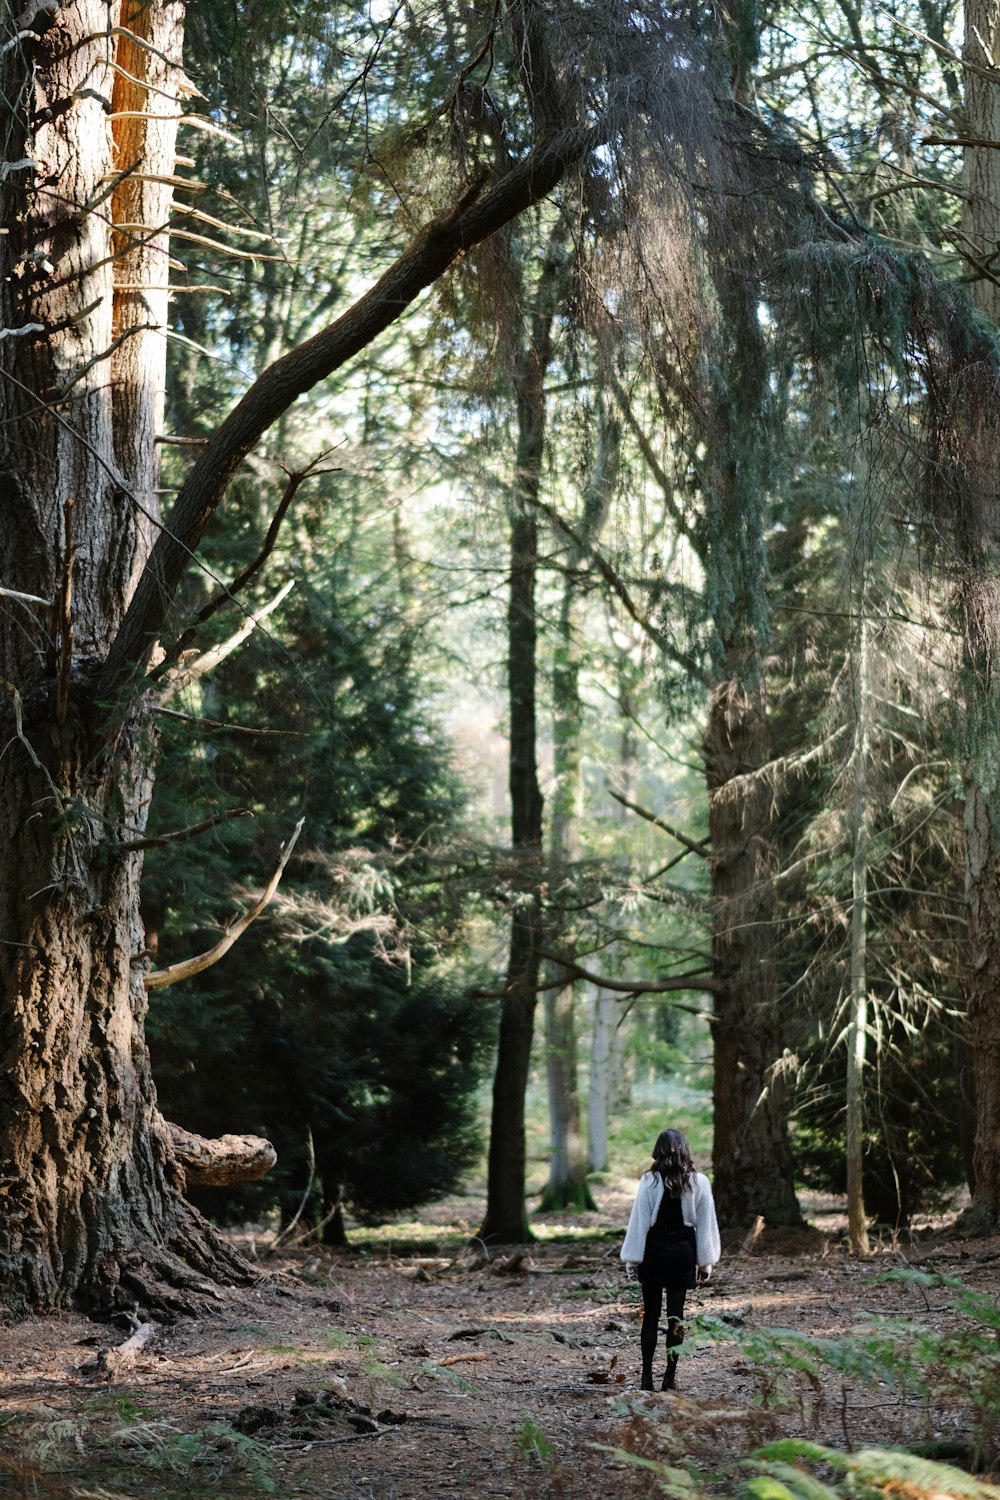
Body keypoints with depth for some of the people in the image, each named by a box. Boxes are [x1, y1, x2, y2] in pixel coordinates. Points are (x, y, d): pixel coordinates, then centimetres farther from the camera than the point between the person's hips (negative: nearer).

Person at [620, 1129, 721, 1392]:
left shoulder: (650, 1182, -9)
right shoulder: (699, 1182, -2)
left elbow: (639, 1222, -6)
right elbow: (706, 1225, 3)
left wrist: (632, 1260, -1)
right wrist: (705, 1262, 10)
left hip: (654, 1251, -1)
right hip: (683, 1251, 1)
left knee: (651, 1314, 6)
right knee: (676, 1315, 7)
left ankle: (647, 1377, 3)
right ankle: (670, 1377, 5)